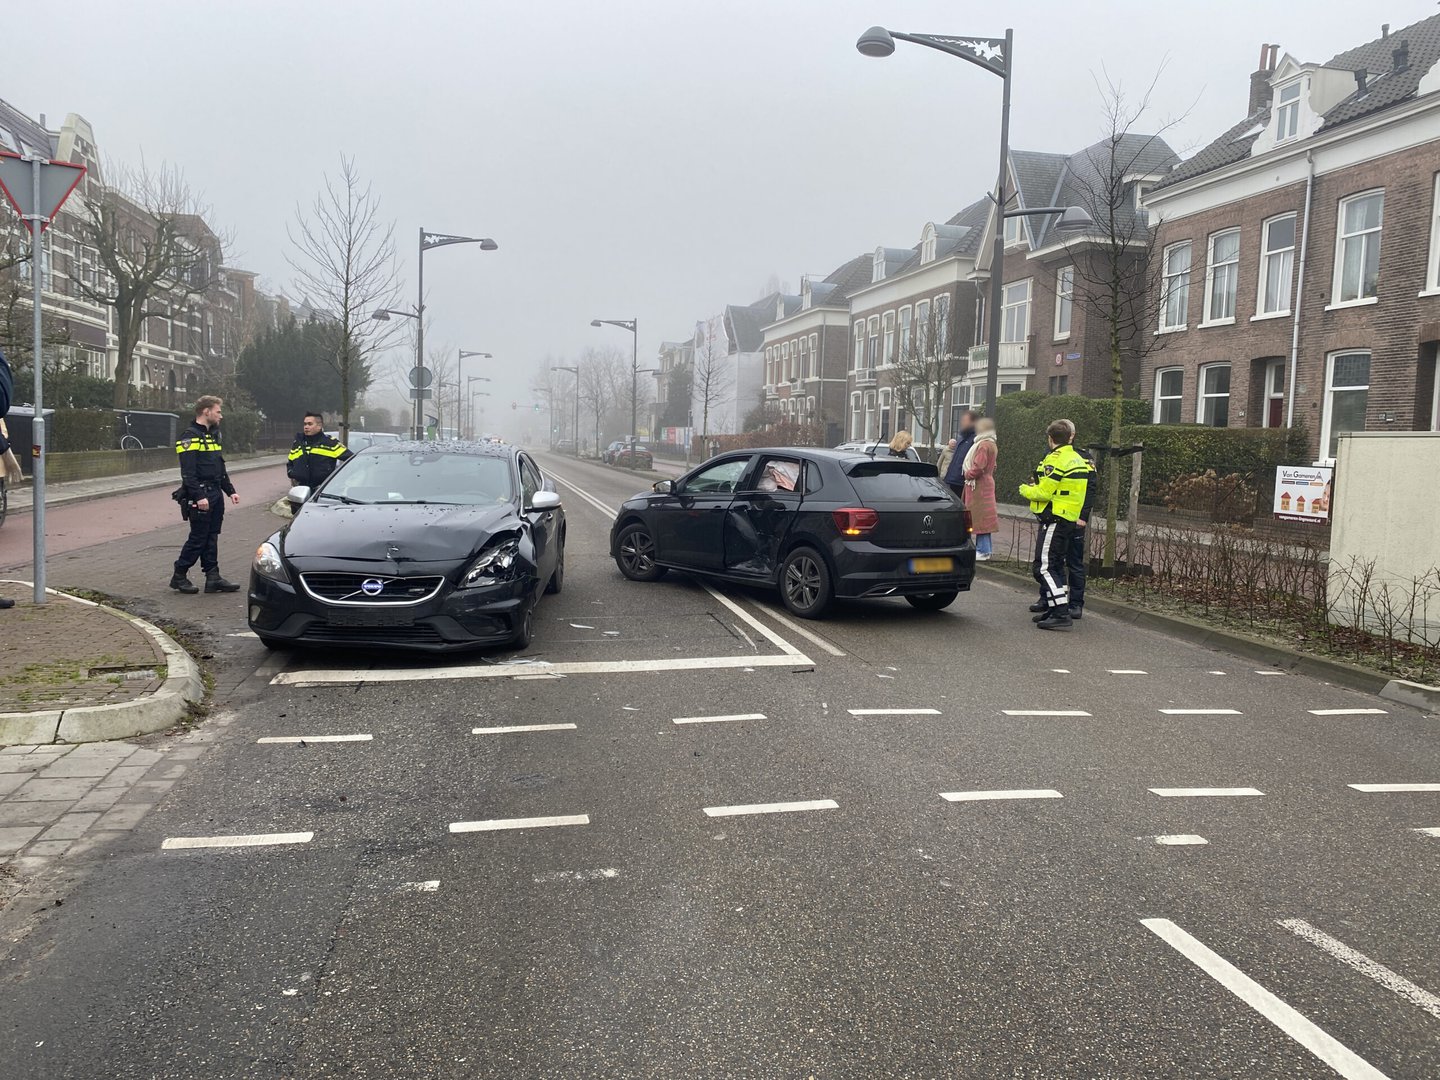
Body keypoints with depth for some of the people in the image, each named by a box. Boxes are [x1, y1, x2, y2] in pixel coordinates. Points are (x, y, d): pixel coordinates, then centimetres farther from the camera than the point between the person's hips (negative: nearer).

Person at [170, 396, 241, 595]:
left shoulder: (213, 435, 17)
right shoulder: (190, 437, -11)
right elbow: (188, 472, -19)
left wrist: (230, 491, 18)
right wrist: (198, 497, -25)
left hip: (216, 494, 9)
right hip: (200, 497, -8)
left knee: (212, 537, 9)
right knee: (198, 538, -4)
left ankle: (213, 578, 12)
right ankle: (178, 576, 8)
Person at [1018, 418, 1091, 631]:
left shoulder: (1056, 460, -15)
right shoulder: (1078, 460, 15)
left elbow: (1044, 492, -18)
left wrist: (1026, 490, 1)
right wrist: (1036, 487, 19)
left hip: (1054, 520, -10)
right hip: (1070, 520, 10)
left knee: (1044, 567, -10)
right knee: (1056, 566, 18)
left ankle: (1061, 614, -15)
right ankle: (1056, 608, 24)